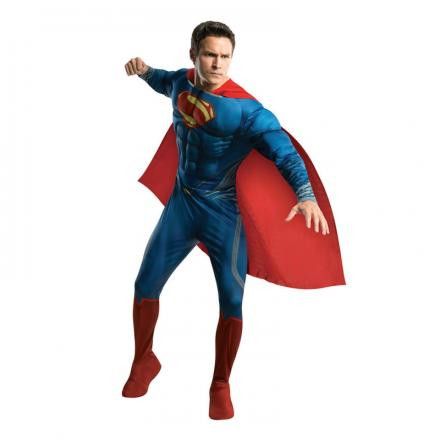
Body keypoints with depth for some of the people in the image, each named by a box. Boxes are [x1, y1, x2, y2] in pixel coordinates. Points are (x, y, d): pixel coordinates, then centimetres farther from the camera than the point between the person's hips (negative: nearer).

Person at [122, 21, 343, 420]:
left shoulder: (245, 109, -22)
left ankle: (221, 385, 12)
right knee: (146, 285, 8)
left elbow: (283, 151, -31)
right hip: (181, 203, 5)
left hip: (224, 212, -5)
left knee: (232, 300, -9)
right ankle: (144, 361, 33)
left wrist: (306, 195, -48)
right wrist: (145, 71, 1)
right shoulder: (183, 80, -4)